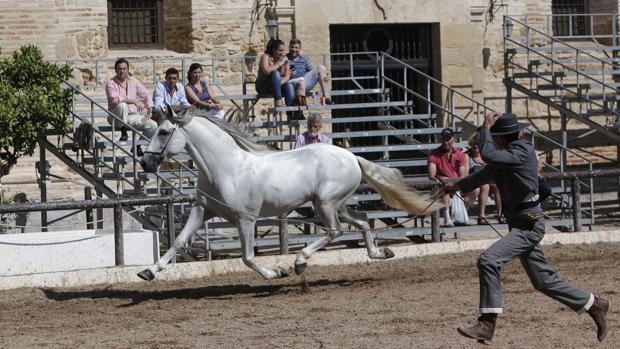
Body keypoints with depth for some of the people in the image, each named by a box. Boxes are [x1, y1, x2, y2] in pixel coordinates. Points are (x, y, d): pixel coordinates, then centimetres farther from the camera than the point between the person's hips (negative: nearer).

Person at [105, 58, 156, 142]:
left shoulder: (134, 81, 8)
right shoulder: (111, 84, -8)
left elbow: (146, 96, 13)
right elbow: (114, 99, -27)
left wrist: (149, 111, -3)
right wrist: (134, 101, -30)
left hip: (133, 117, 5)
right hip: (117, 117, -5)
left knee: (153, 125, -14)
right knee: (122, 105, -37)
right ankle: (123, 133, -21)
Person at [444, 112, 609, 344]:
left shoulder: (522, 151, -16)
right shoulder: (507, 154, 12)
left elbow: (488, 155, -28)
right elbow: (485, 174, 29)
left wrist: (485, 129, -15)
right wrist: (458, 186, 36)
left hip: (529, 225, -10)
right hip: (520, 224, 10)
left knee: (488, 261, -23)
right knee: (543, 281, 14)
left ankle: (487, 324, -23)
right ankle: (594, 305, 26)